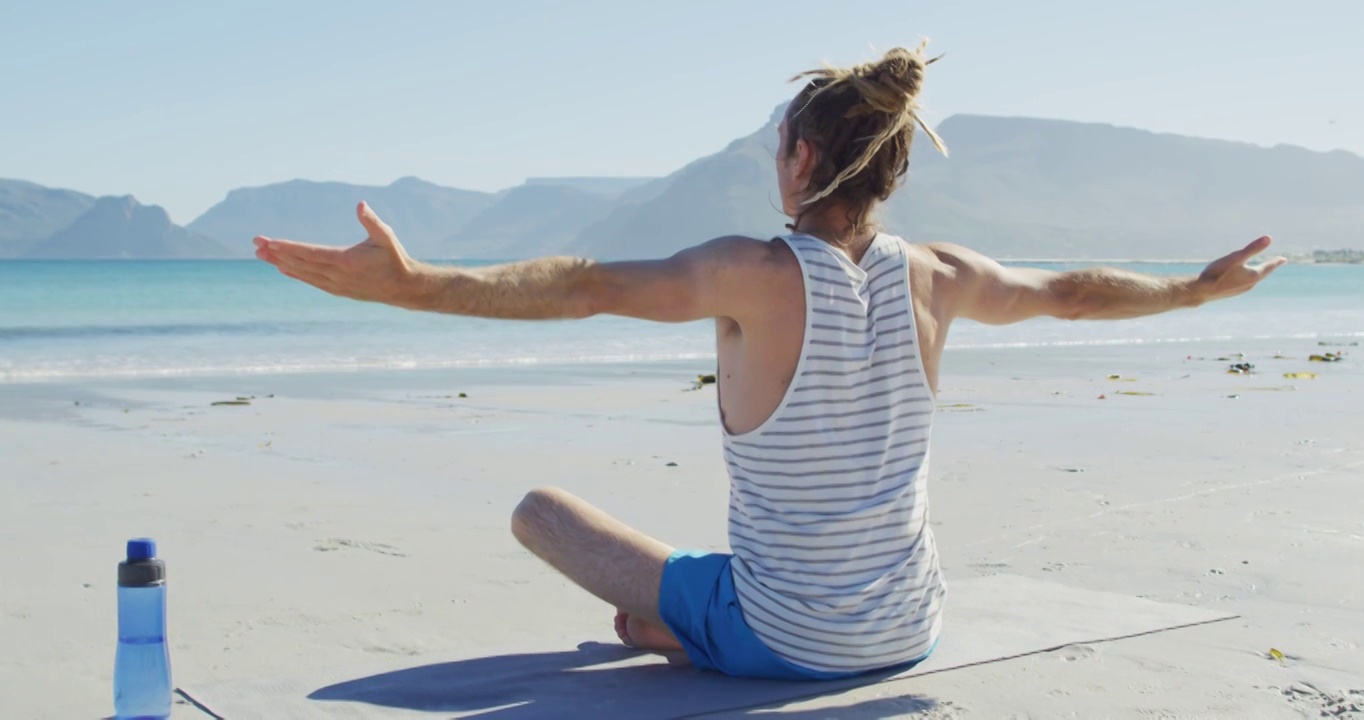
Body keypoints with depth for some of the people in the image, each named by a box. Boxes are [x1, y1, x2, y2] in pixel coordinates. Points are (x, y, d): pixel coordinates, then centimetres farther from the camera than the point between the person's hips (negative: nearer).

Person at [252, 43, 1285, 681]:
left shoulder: (757, 276, -20)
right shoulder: (934, 278, -4)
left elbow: (589, 286, -33)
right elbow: (1073, 291, 12)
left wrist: (412, 281, -40)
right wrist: (1203, 287, 29)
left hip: (778, 640, -4)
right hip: (913, 634, 4)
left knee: (540, 509, 9)